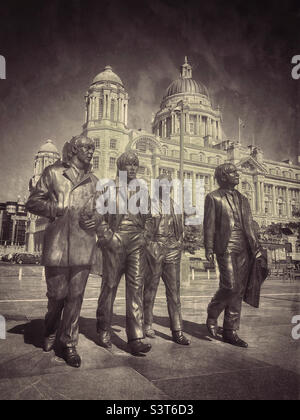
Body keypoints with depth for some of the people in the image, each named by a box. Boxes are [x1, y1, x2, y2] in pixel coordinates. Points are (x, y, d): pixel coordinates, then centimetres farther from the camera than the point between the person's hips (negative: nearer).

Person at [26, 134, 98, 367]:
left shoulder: (93, 181, 17)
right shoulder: (53, 173, 8)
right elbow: (33, 203, 6)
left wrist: (95, 220, 1)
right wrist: (57, 209, -9)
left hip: (83, 245, 2)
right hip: (57, 244, -2)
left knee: (75, 296, 4)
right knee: (56, 294, 7)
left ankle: (69, 343, 19)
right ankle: (50, 333, 36)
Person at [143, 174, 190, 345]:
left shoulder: (175, 205, 16)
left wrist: (179, 245, 9)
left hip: (172, 250, 4)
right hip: (154, 248, -4)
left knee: (174, 290, 3)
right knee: (150, 288, 4)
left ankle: (177, 331, 9)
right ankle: (148, 325, 20)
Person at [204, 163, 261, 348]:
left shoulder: (243, 199, 19)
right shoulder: (213, 197, 3)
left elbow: (250, 225, 17)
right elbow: (209, 225, -3)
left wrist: (256, 247, 8)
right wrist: (209, 249, -10)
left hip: (244, 250, 6)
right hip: (225, 248, -6)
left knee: (239, 291, 6)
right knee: (230, 286, -13)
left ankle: (230, 332, 16)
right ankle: (212, 316, 14)